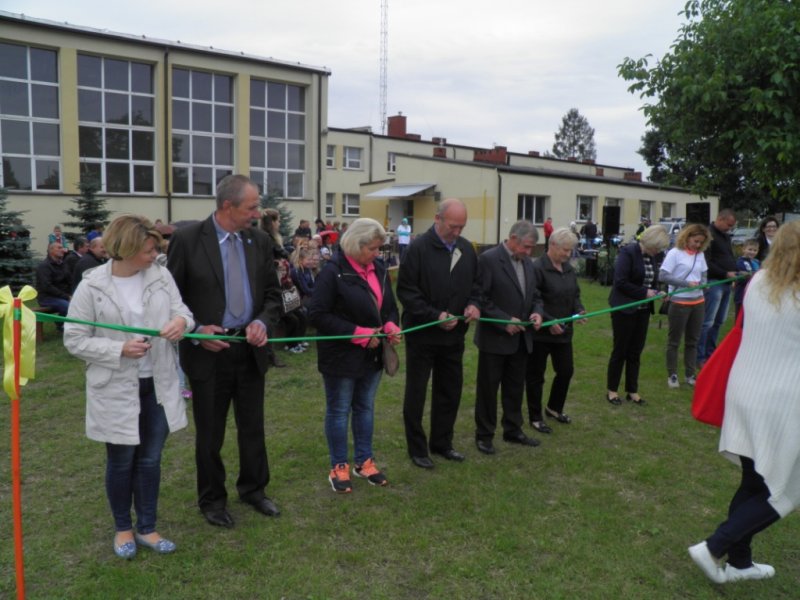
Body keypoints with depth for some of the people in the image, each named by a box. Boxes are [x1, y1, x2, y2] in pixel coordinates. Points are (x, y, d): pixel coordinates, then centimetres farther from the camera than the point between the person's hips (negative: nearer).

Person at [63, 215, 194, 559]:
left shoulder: (161, 276, -4)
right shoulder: (92, 286, -12)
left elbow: (183, 312, 0)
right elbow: (74, 340, -8)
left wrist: (181, 321, -24)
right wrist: (119, 349, -21)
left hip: (158, 386, 3)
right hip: (116, 390, -3)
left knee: (150, 461, 15)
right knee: (121, 463, 14)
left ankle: (146, 528, 33)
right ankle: (123, 528, 37)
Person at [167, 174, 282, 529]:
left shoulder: (260, 241, 1)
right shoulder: (187, 239, -10)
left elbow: (272, 293, 7)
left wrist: (262, 321, -12)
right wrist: (195, 331, -16)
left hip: (250, 349, 4)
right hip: (208, 351, -3)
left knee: (253, 427, 16)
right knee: (210, 433, 12)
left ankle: (253, 489, 37)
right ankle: (212, 499, 32)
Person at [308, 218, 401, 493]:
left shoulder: (379, 269, 5)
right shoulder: (333, 272, -17)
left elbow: (389, 307, 14)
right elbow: (318, 315, -21)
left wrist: (391, 327, -9)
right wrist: (359, 334, -23)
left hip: (372, 354, 7)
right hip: (342, 355, -7)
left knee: (365, 408, 17)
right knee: (339, 411, 8)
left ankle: (364, 461, 32)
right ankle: (339, 467, 22)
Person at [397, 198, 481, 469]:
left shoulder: (467, 248, 5)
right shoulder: (418, 248, -14)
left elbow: (475, 283, 15)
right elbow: (406, 291, -16)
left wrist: (474, 304, -6)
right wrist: (435, 316, -22)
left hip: (454, 335, 6)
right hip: (422, 334, -6)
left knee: (450, 391, 15)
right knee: (416, 393, 7)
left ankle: (442, 443, 32)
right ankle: (417, 449, 22)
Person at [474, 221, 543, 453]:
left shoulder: (527, 262, 8)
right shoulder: (488, 259, -15)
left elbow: (534, 295, 15)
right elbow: (480, 297, -18)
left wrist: (537, 312, -6)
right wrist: (505, 321, -20)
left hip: (520, 338, 7)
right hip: (494, 337, -7)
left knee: (515, 387, 17)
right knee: (488, 388, 6)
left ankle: (513, 430, 32)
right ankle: (484, 435, 19)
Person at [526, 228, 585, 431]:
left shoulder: (568, 268, 8)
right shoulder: (537, 268, -18)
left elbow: (575, 295, 16)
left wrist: (579, 310, -3)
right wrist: (549, 321, -25)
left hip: (563, 331, 8)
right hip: (540, 332, -8)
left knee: (566, 370, 16)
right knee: (536, 375, 6)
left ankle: (555, 408, 39)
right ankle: (536, 417, 21)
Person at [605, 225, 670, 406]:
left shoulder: (655, 256, 3)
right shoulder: (628, 252, -16)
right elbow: (621, 282, -20)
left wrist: (657, 291, -4)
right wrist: (644, 293, -20)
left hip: (643, 309, 6)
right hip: (624, 308, -6)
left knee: (636, 351, 12)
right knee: (620, 350, 4)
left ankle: (632, 390, 24)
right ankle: (611, 390, 18)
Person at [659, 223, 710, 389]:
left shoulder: (700, 254, 8)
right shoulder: (675, 253, -9)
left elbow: (704, 275, 16)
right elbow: (662, 276, -15)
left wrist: (702, 284, -7)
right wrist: (687, 284, -20)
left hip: (698, 302, 6)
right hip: (679, 303, -6)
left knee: (693, 340, 13)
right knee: (674, 340, 6)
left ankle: (690, 374, 24)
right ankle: (672, 375, 16)